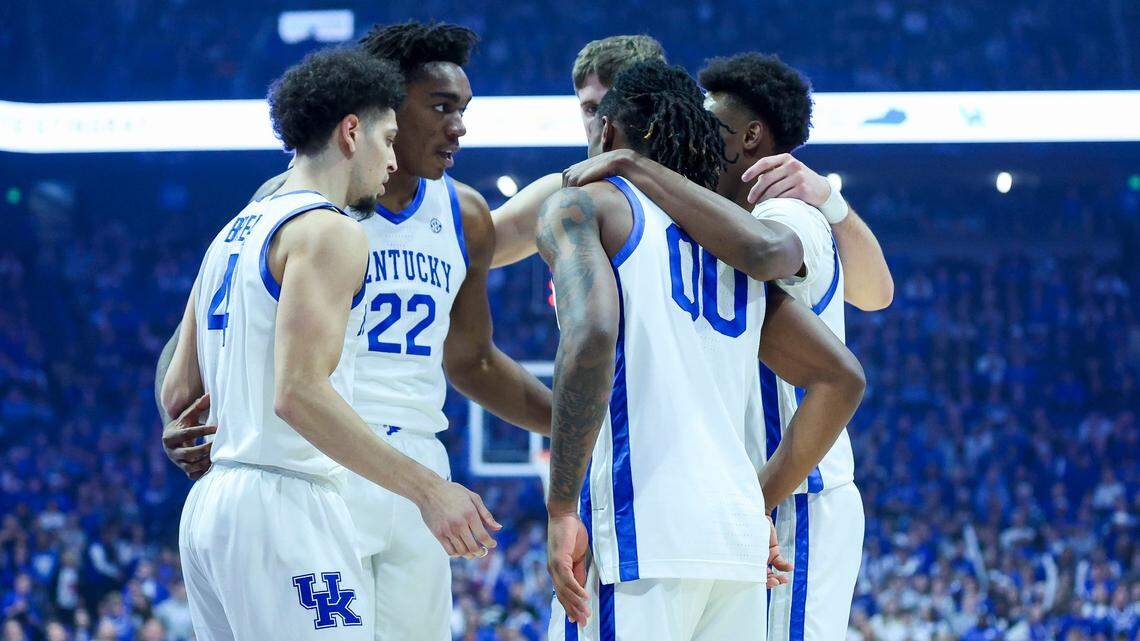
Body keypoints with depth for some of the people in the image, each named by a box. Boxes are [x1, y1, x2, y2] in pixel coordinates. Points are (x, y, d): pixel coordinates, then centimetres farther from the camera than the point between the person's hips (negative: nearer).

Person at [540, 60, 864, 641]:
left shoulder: (583, 207, 3)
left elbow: (591, 337, -16)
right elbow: (842, 379, 20)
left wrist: (561, 507, -14)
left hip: (638, 529, -6)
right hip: (738, 535, 7)